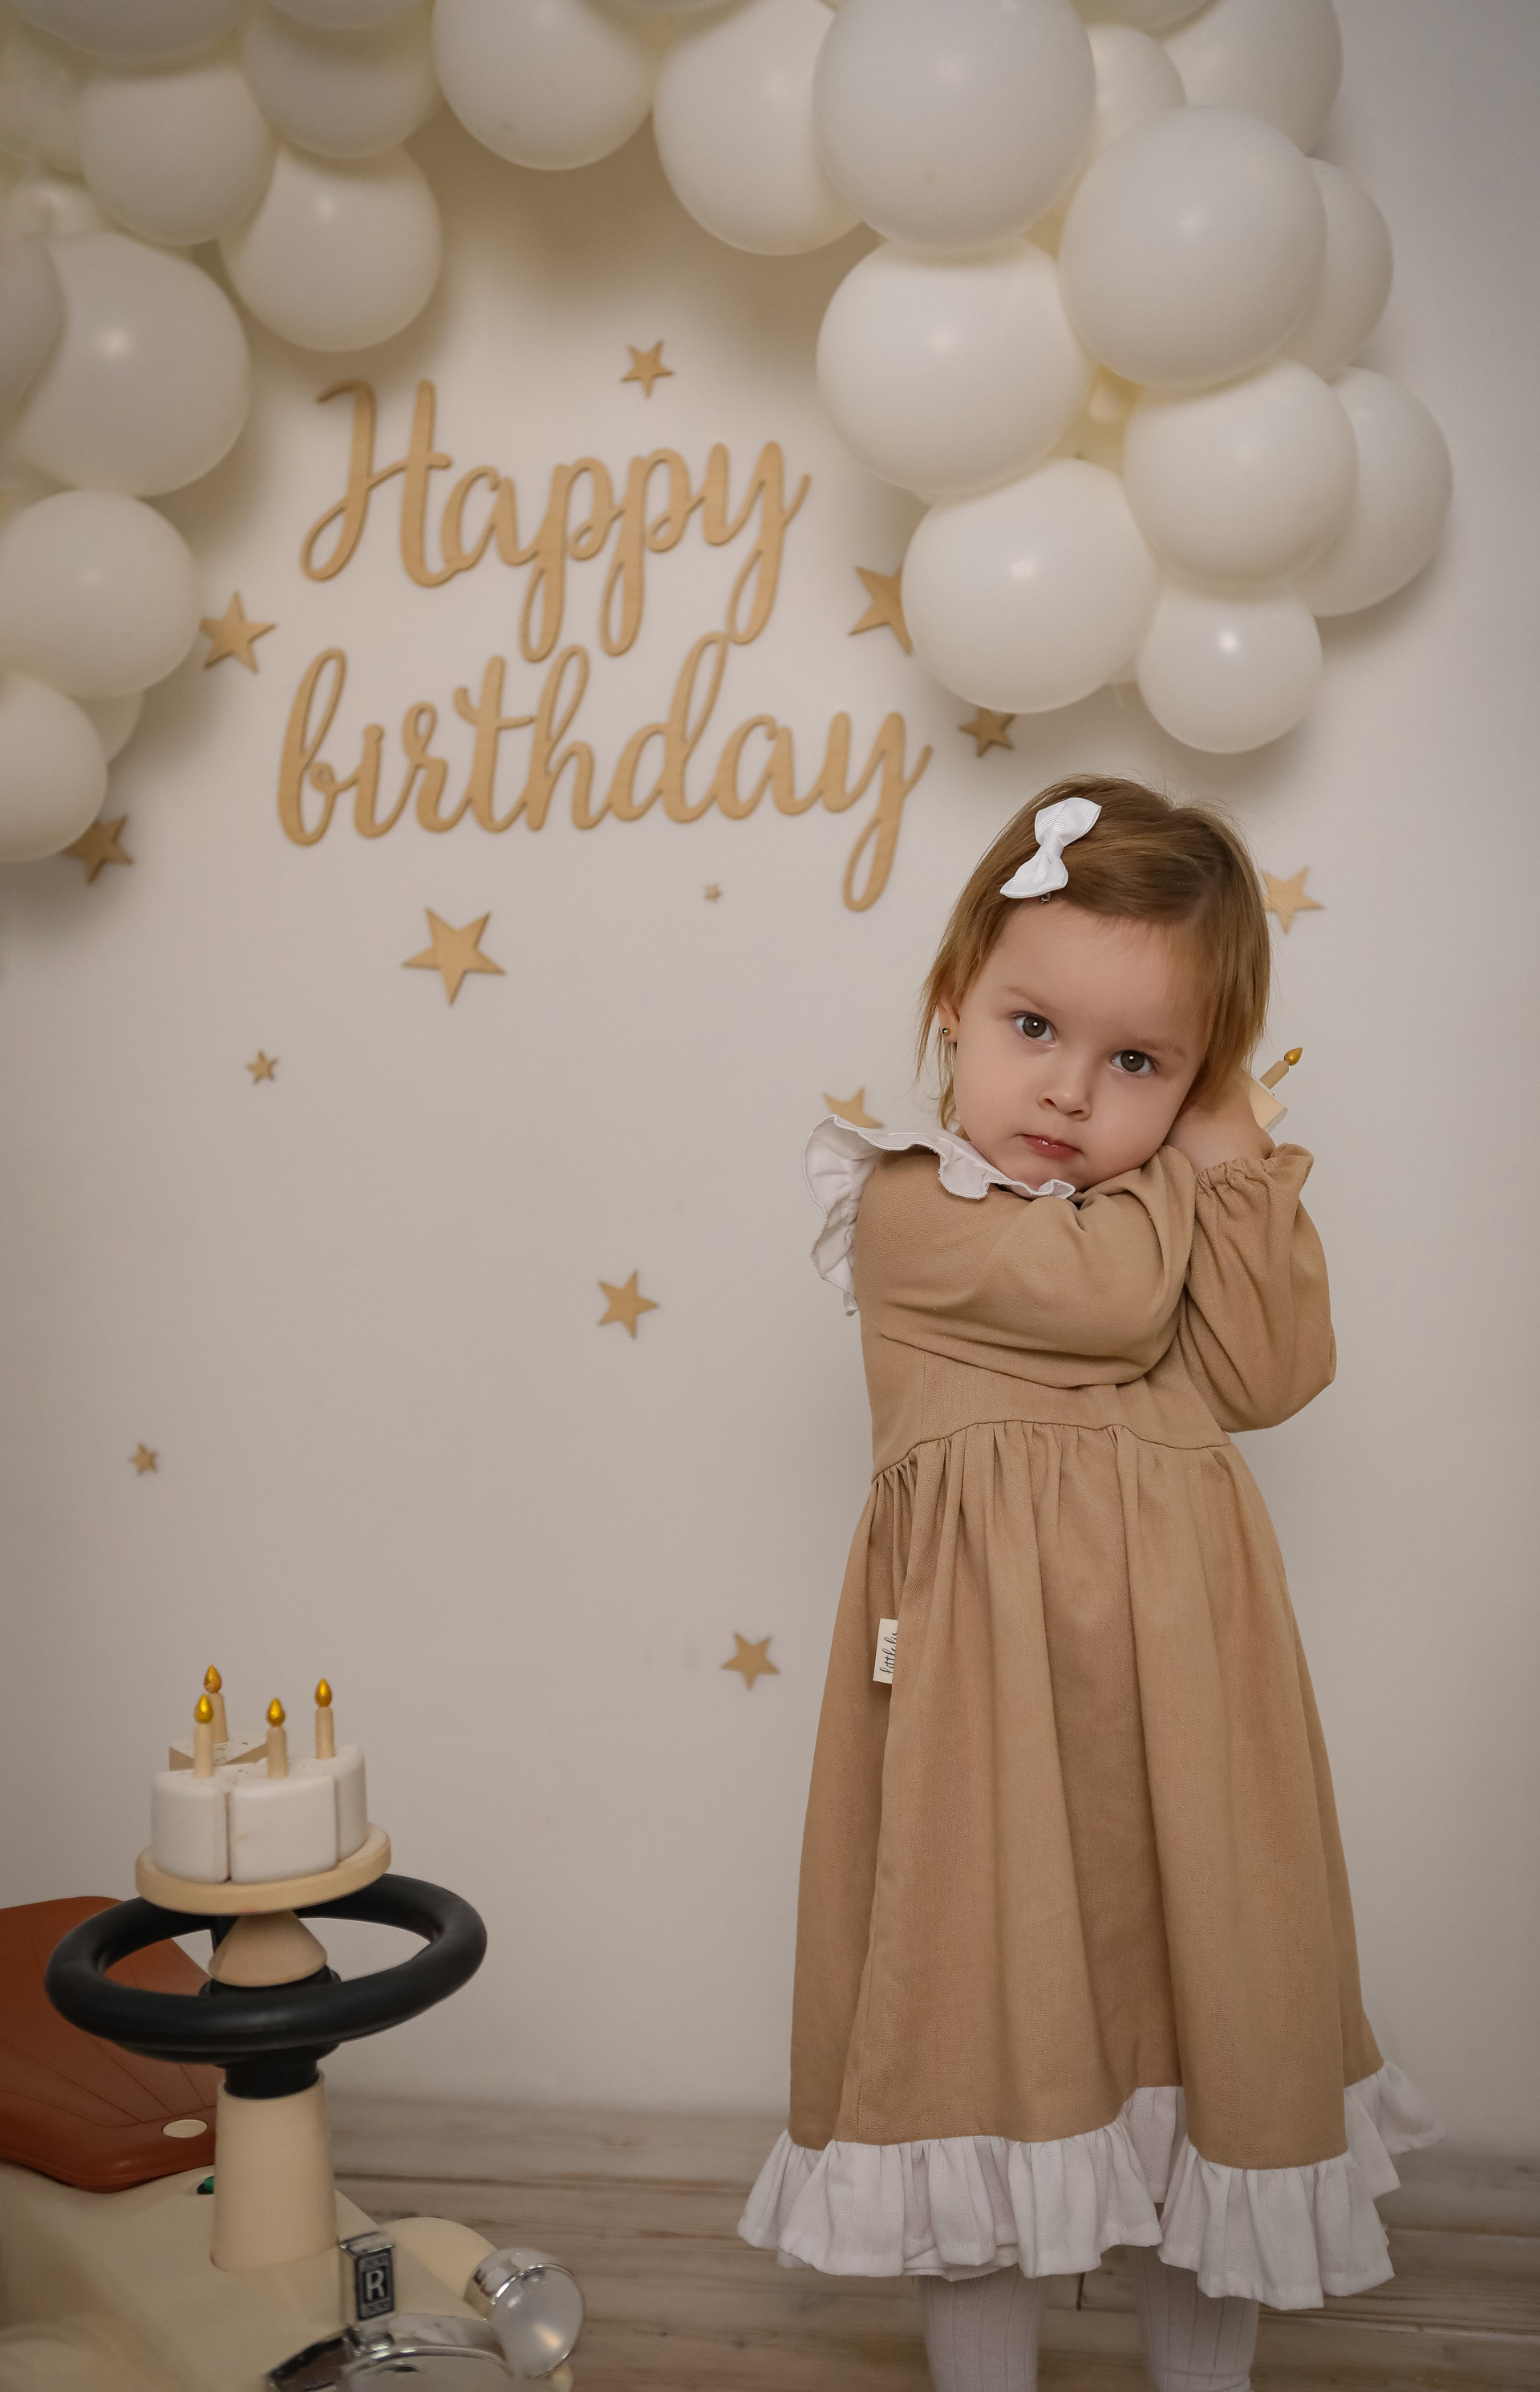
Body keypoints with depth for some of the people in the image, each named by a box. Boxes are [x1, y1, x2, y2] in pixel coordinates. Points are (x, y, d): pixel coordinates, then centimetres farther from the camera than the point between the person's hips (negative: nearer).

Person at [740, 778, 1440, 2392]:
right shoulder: (912, 1207, -6)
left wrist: (1232, 1157, -6)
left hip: (1175, 1678, 5)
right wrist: (1190, 1167, -3)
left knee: (1212, 2023, 14)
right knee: (991, 2026, 7)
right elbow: (1106, 1292, -20)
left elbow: (1273, 1376, -3)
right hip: (994, 1696, -4)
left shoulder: (1193, 1213, 13)